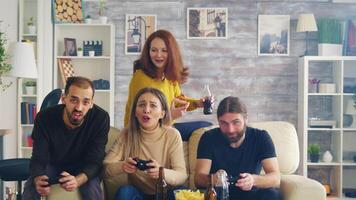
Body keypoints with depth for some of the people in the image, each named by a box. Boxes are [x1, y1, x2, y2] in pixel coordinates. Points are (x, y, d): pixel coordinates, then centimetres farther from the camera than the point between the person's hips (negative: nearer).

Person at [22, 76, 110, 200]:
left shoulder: (100, 118, -28)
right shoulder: (45, 118, -24)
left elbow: (94, 161, -26)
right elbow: (39, 159, -23)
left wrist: (77, 180, -49)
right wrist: (38, 180, -48)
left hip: (84, 169, -1)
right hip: (53, 165, 1)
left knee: (93, 189, -29)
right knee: (31, 187, -24)